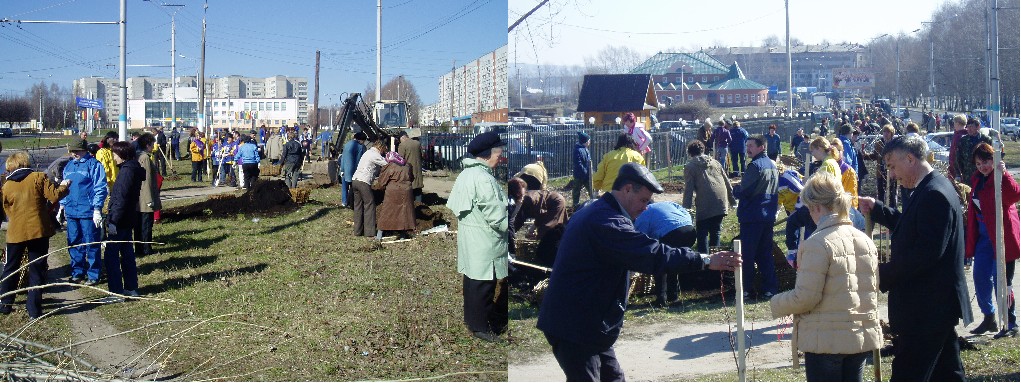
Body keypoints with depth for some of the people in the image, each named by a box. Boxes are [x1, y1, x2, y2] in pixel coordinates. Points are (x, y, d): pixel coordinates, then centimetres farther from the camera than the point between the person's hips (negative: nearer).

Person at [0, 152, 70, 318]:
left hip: (16, 233, 2)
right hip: (39, 231, -2)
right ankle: (34, 309, 4)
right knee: (37, 270, 4)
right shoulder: (39, 178, -6)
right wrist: (63, 186, 5)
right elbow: (54, 196, -13)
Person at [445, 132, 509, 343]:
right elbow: (497, 216, -24)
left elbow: (455, 205, 16)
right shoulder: (483, 179, -23)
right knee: (483, 284, 2)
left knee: (472, 277, 19)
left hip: (468, 236, 10)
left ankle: (472, 318, 33)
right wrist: (512, 224, -9)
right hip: (484, 241, -10)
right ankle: (480, 326, 14)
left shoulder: (466, 173, 8)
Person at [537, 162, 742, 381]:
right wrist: (704, 261, -24)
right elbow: (653, 254, -27)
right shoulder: (606, 221, -21)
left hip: (587, 323, 11)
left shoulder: (595, 214, 15)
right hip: (573, 326, -11)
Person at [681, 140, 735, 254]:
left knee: (702, 234, 3)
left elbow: (688, 190, -4)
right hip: (721, 204, 5)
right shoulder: (715, 162, 21)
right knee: (715, 232, 16)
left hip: (705, 205, -5)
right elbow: (727, 183, 20)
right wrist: (732, 201, 24)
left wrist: (685, 208, -5)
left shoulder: (690, 166, 5)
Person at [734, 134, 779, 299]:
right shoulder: (772, 165, 13)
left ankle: (746, 289, 5)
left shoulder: (755, 166, -16)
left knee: (748, 254, 0)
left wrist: (735, 189, 1)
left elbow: (743, 191, -18)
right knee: (766, 253, 12)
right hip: (769, 216, 8)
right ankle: (770, 288, 12)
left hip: (751, 217, -8)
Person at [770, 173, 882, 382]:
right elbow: (874, 288, 14)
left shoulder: (818, 244, -18)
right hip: (863, 335, 7)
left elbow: (805, 297, -18)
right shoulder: (866, 240, 6)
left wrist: (776, 304, -1)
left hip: (827, 340, -7)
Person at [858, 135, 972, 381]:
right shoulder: (934, 188, 12)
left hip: (925, 307, -11)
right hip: (939, 302, 11)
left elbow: (927, 252, -27)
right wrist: (877, 209, 14)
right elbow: (913, 227, 23)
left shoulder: (934, 194, -20)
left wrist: (884, 275, -20)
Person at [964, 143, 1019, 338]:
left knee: (1001, 280, -4)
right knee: (980, 276, 11)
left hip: (1001, 237, -8)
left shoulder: (1001, 178, -13)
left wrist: (1004, 173, -44)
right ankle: (989, 318, 26)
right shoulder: (977, 179, 11)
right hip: (983, 236, 8)